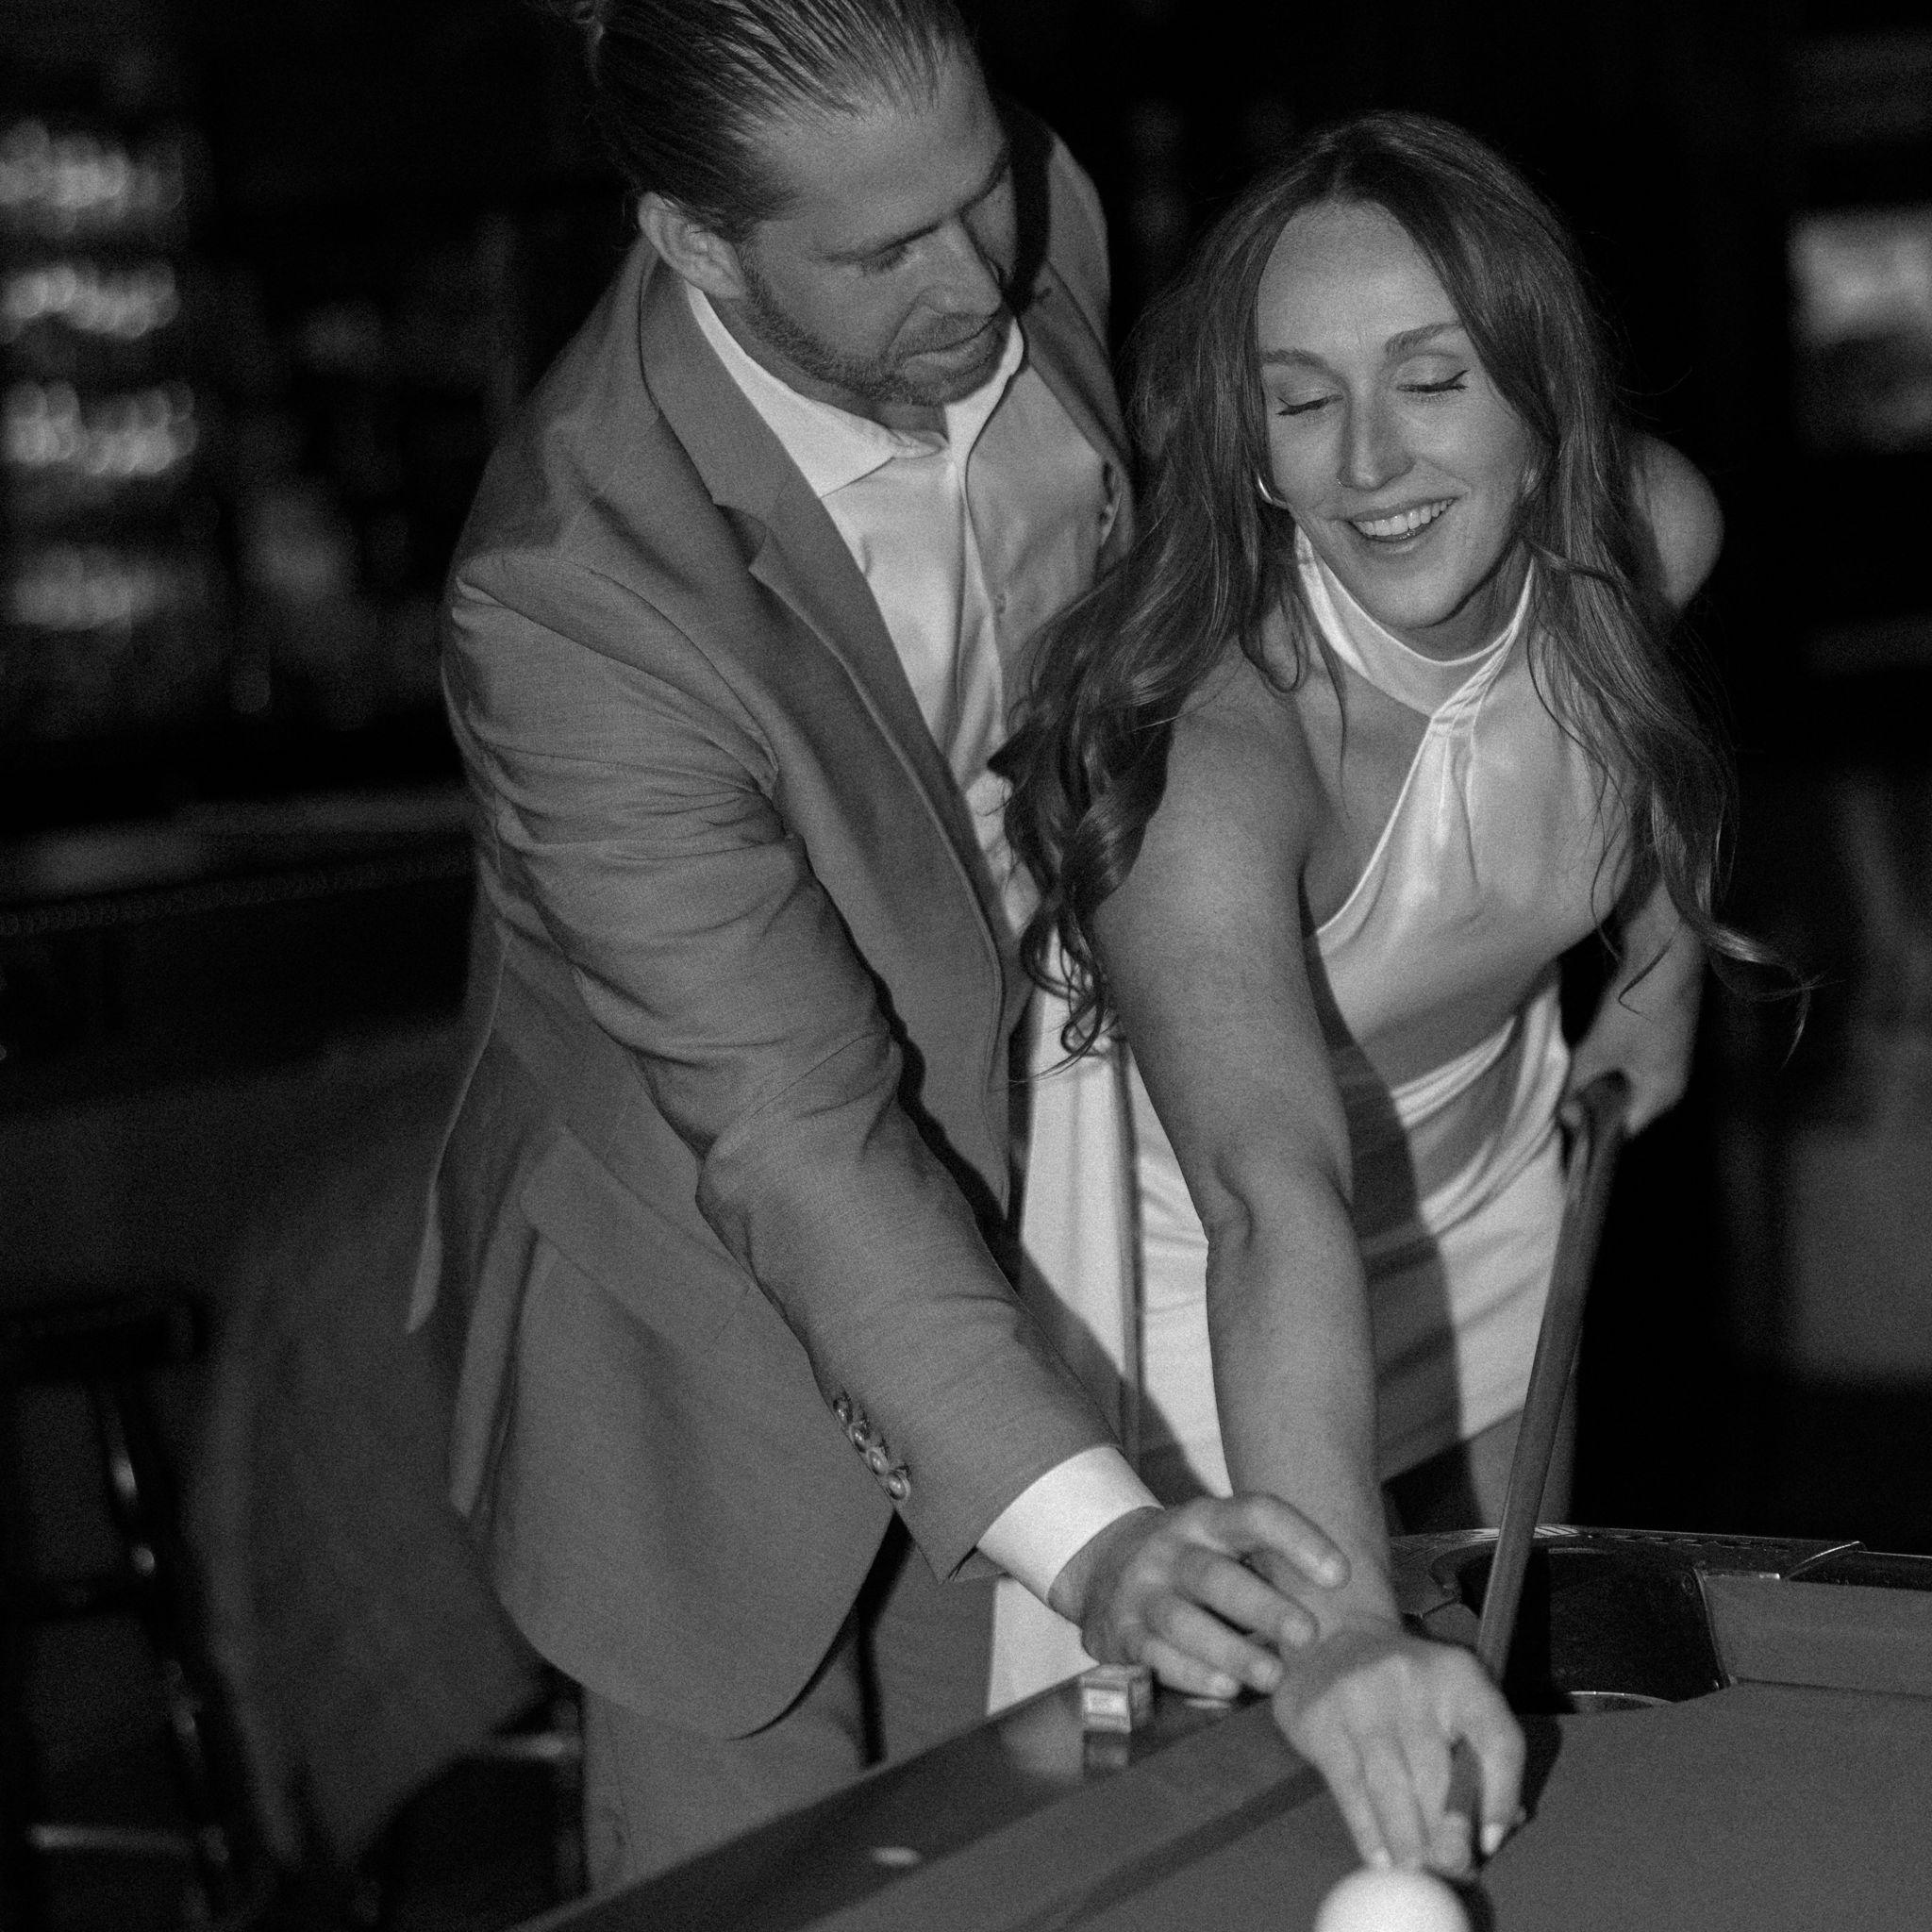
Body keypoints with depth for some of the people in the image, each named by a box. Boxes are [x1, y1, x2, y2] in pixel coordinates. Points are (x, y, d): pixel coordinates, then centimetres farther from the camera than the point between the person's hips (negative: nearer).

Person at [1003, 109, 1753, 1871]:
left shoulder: (1647, 535, -21)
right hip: (1205, 1276, -5)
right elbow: (1269, 1195, -55)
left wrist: (1665, 949, 2)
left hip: (1491, 1203, 5)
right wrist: (1335, 1625, -67)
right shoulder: (1211, 748, -40)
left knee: (1514, 1667, 21)